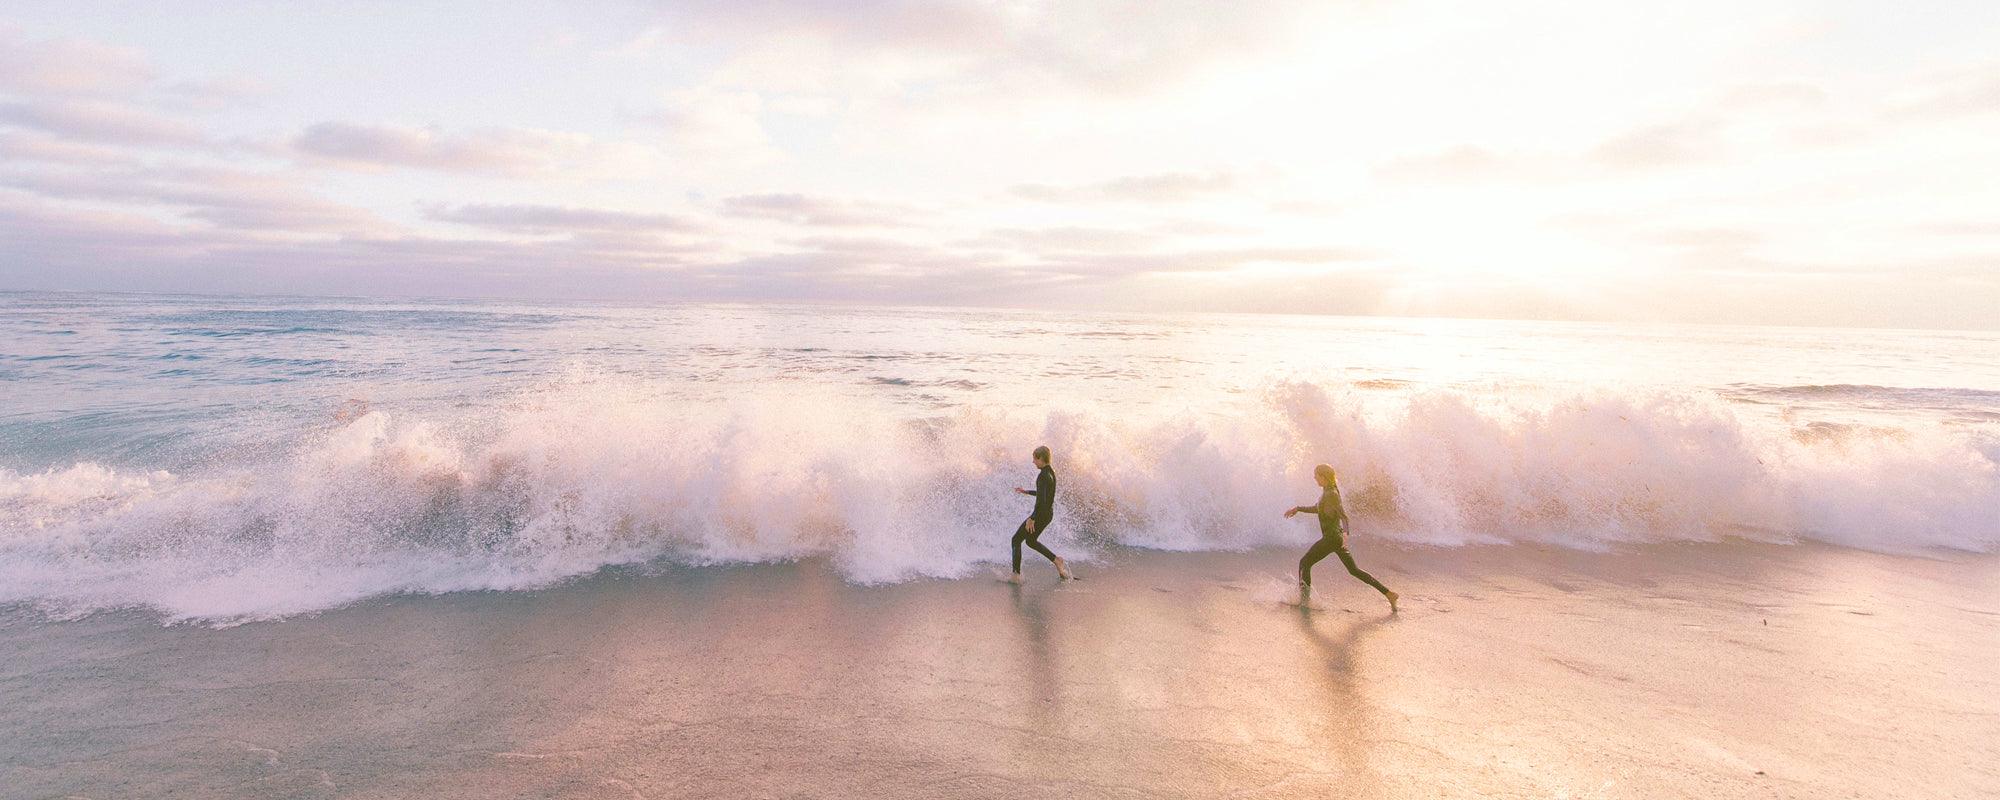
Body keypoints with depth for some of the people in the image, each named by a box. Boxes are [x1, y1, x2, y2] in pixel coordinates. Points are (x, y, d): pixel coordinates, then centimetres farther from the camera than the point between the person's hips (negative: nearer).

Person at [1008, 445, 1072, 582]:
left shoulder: (1043, 476, -22)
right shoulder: (1051, 473, 8)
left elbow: (1042, 500, -27)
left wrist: (1032, 519, -24)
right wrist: (1026, 491, 26)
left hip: (1041, 514, -10)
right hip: (1049, 513, 10)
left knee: (1016, 540, 3)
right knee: (1031, 541, 25)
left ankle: (1016, 575, 7)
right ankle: (1057, 560, 18)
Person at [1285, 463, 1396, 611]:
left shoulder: (1331, 494, -16)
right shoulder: (1327, 492, 12)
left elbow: (1344, 515, -27)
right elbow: (1317, 508, 29)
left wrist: (1345, 533, -41)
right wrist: (1298, 509, 25)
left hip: (1332, 538, -10)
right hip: (1337, 537, 10)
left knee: (1305, 563, -1)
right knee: (1354, 570, 13)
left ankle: (1304, 598, 2)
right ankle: (1389, 594, 12)